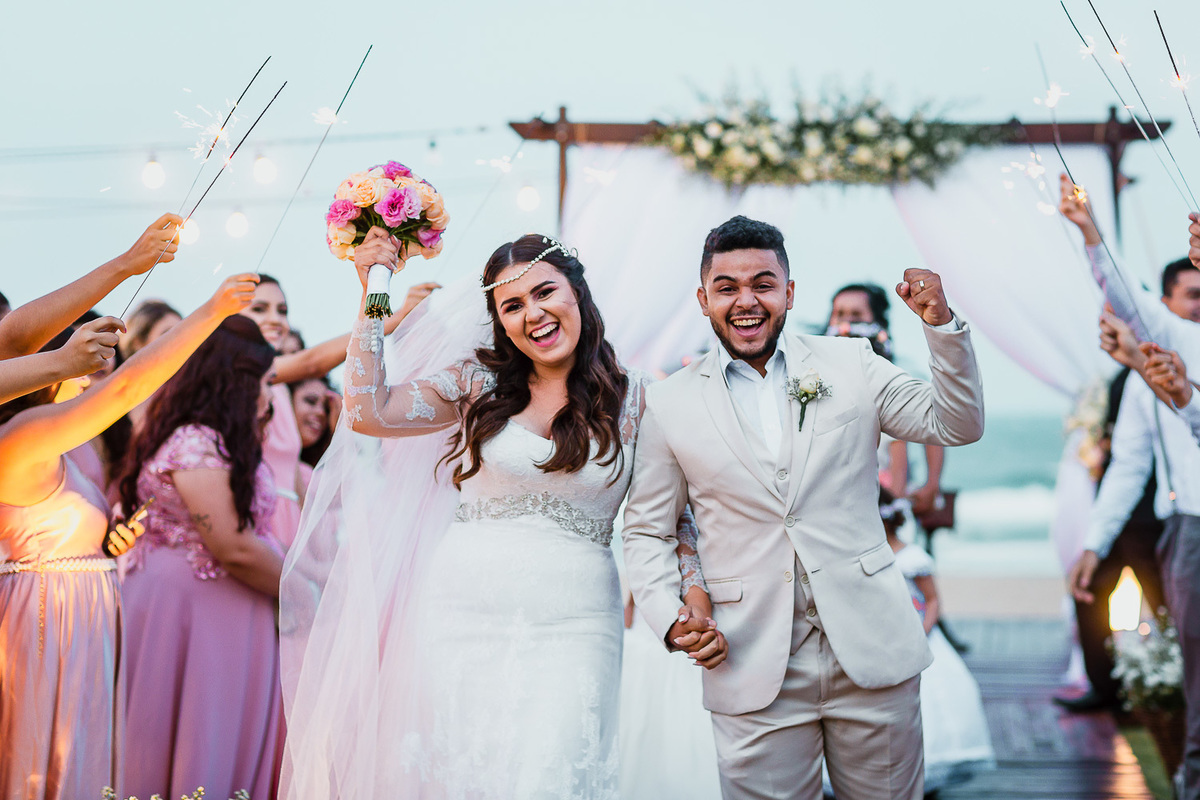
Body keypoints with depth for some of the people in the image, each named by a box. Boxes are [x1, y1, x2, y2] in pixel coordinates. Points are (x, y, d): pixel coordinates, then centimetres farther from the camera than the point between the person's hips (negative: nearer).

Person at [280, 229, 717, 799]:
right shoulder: (479, 382, 6)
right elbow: (368, 411, 0)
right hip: (464, 613, 1)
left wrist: (694, 594, -6)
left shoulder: (635, 401, 5)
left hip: (571, 627, -1)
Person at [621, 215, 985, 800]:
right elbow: (646, 532, 8)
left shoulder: (850, 366, 5)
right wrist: (670, 619, -7)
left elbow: (958, 425, 5)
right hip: (754, 673, -1)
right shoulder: (669, 405, 3)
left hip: (871, 650, 1)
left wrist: (941, 324, -9)